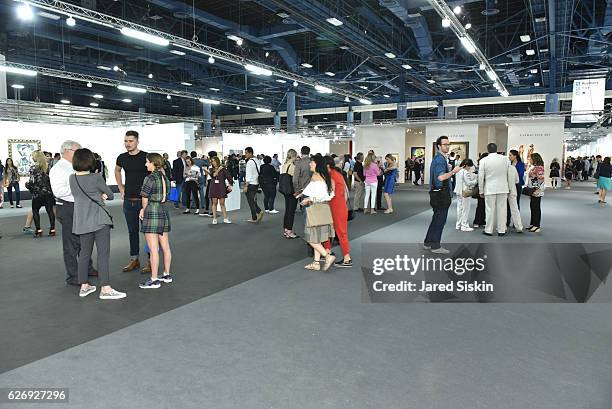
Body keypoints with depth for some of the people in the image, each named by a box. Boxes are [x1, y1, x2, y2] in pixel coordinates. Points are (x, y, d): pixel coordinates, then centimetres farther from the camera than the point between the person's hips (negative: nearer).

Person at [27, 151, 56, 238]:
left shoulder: (34, 167, -9)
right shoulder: (48, 165, 5)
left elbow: (32, 181, -11)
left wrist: (27, 185, 7)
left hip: (38, 192, -4)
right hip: (49, 192, 4)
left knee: (35, 210, 9)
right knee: (50, 210, 7)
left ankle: (38, 230, 4)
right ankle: (52, 229, 8)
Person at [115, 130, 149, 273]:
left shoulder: (146, 157, -8)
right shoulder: (122, 158, 6)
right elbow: (117, 171, 26)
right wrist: (121, 188, 16)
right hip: (128, 201, 5)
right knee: (132, 230, 13)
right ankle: (134, 260, 23)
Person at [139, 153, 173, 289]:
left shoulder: (150, 178, -12)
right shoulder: (165, 178, 10)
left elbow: (145, 199, -8)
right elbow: (164, 196, 9)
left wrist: (143, 210, 12)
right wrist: (144, 209, 9)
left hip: (152, 213, -8)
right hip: (164, 212, 8)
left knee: (153, 249, -4)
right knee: (165, 247, 13)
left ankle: (154, 280, 0)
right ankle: (167, 274, 23)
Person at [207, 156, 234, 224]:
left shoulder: (223, 169, 1)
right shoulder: (211, 169, 9)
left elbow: (229, 177, -3)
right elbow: (213, 175, -9)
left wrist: (230, 185, -13)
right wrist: (218, 170, -10)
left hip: (221, 187, -2)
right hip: (213, 187, 2)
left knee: (222, 203, -2)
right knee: (214, 203, 3)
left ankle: (225, 218, 3)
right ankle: (214, 219, 7)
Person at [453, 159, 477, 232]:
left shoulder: (458, 171, 8)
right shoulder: (466, 172, -18)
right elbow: (469, 183, -17)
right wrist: (476, 180, -3)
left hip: (459, 192, 9)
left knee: (459, 208, 14)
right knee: (465, 209, -1)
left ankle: (458, 225, 20)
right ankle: (464, 226, 4)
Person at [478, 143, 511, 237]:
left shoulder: (484, 160, -5)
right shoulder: (505, 159, 1)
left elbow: (481, 177, -4)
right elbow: (509, 174, 5)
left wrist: (481, 191, 4)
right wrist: (509, 187, 16)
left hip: (490, 189, -2)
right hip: (503, 188, 2)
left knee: (490, 210, 4)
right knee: (502, 209, 7)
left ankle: (489, 230, 10)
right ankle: (501, 230, 12)